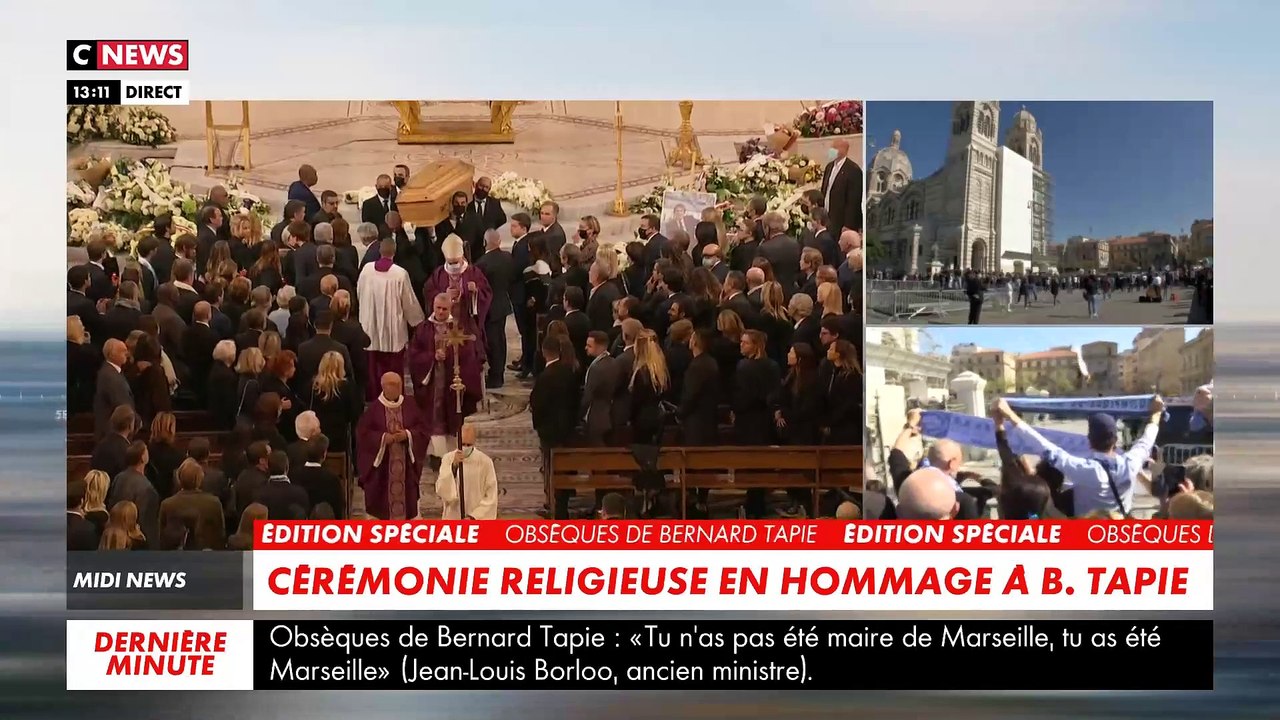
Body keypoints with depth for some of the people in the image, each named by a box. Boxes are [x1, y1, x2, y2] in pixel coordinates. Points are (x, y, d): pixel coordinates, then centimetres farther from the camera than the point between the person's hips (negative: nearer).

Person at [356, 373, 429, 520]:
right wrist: (383, 437, -18)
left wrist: (408, 434, -13)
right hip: (381, 462, -2)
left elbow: (422, 428, 5)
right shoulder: (374, 410, -4)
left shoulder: (410, 408, 4)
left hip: (406, 462, 2)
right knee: (382, 497, 1)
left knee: (406, 494, 5)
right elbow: (362, 432, -6)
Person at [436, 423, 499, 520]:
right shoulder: (449, 459, 0)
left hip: (477, 520, -2)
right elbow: (441, 490, -11)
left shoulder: (485, 462, -6)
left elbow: (491, 497, -4)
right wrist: (454, 465, -22)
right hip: (452, 519, 2)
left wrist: (473, 517, -13)